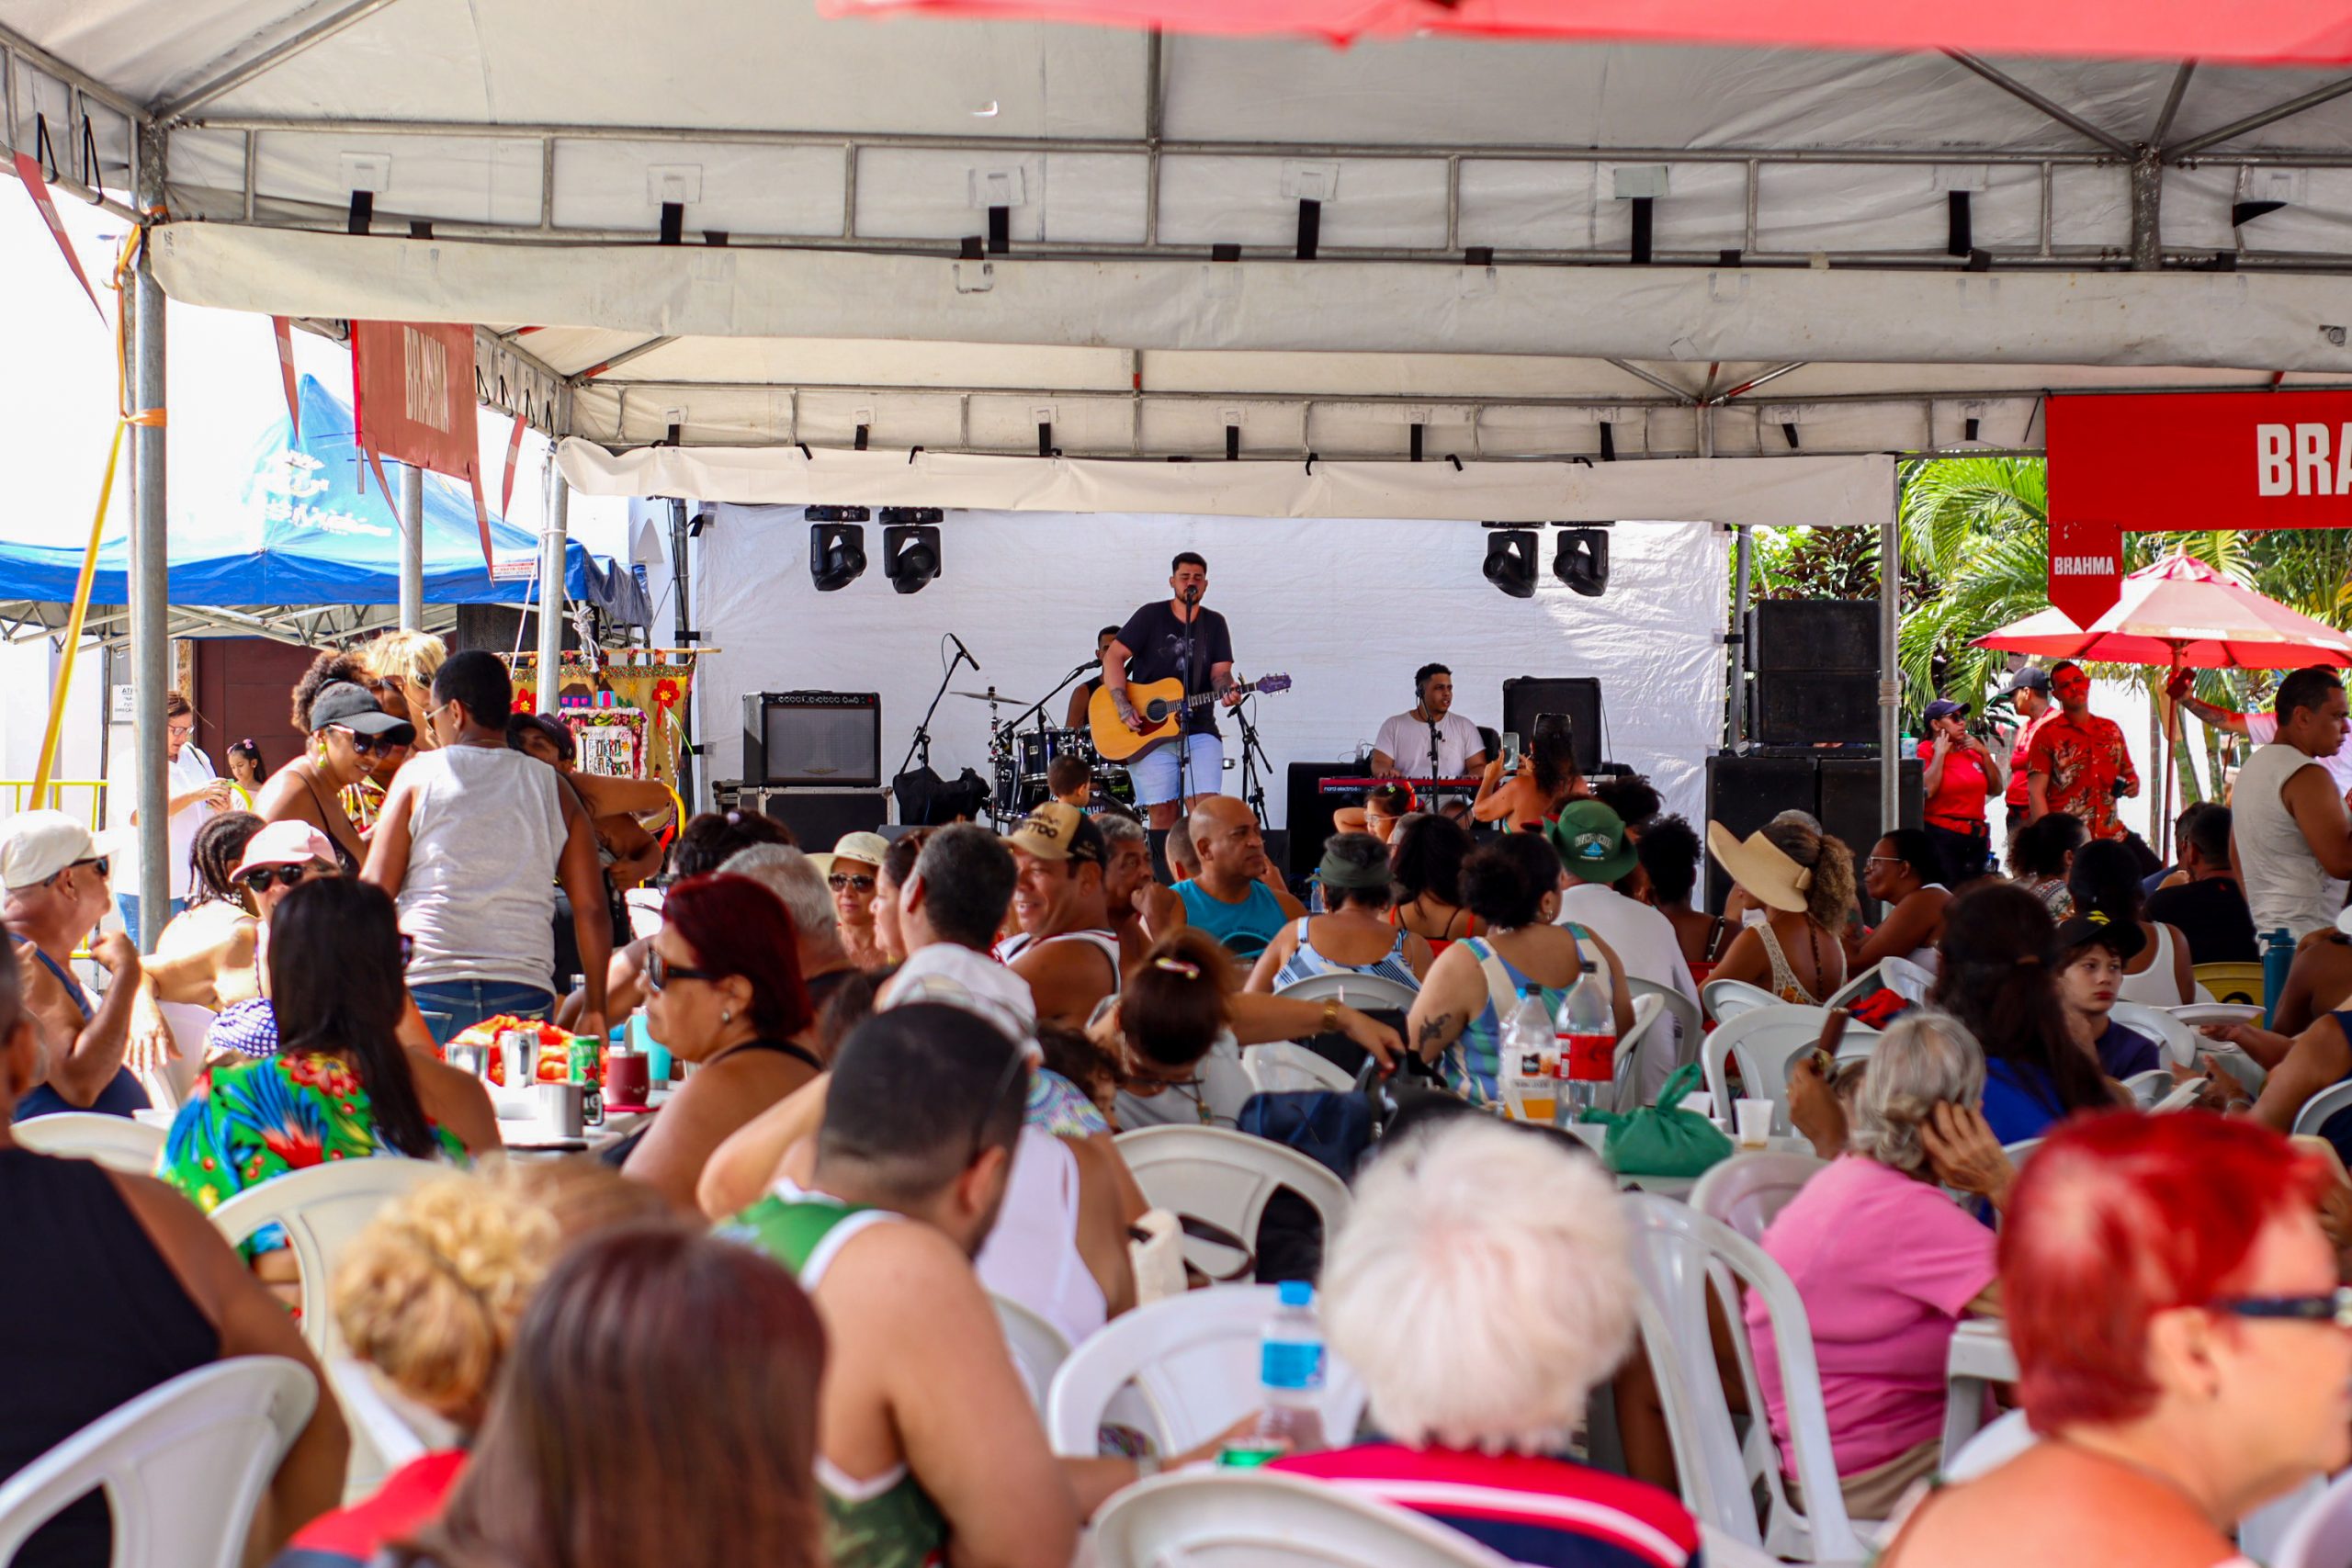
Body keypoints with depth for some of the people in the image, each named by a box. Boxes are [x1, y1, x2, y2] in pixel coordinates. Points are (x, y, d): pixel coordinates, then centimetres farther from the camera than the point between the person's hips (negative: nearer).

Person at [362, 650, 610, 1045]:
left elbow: (376, 890, 2)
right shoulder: (554, 789, 11)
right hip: (525, 995, 2)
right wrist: (595, 1010, 13)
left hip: (429, 986, -2)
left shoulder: (420, 774, 4)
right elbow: (592, 911, 7)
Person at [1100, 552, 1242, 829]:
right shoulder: (1151, 616, 3)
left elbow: (1220, 672, 4)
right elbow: (1114, 656, -2)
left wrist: (1227, 690, -21)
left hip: (1200, 730, 2)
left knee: (1205, 809, -14)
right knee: (1162, 811, -5)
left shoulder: (1214, 624, 12)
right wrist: (1123, 707, -13)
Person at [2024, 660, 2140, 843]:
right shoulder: (2047, 734, 0)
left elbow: (2128, 771, 26)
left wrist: (2133, 783, 2)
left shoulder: (2111, 730, 15)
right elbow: (2036, 793, -6)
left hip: (2110, 836, 4)